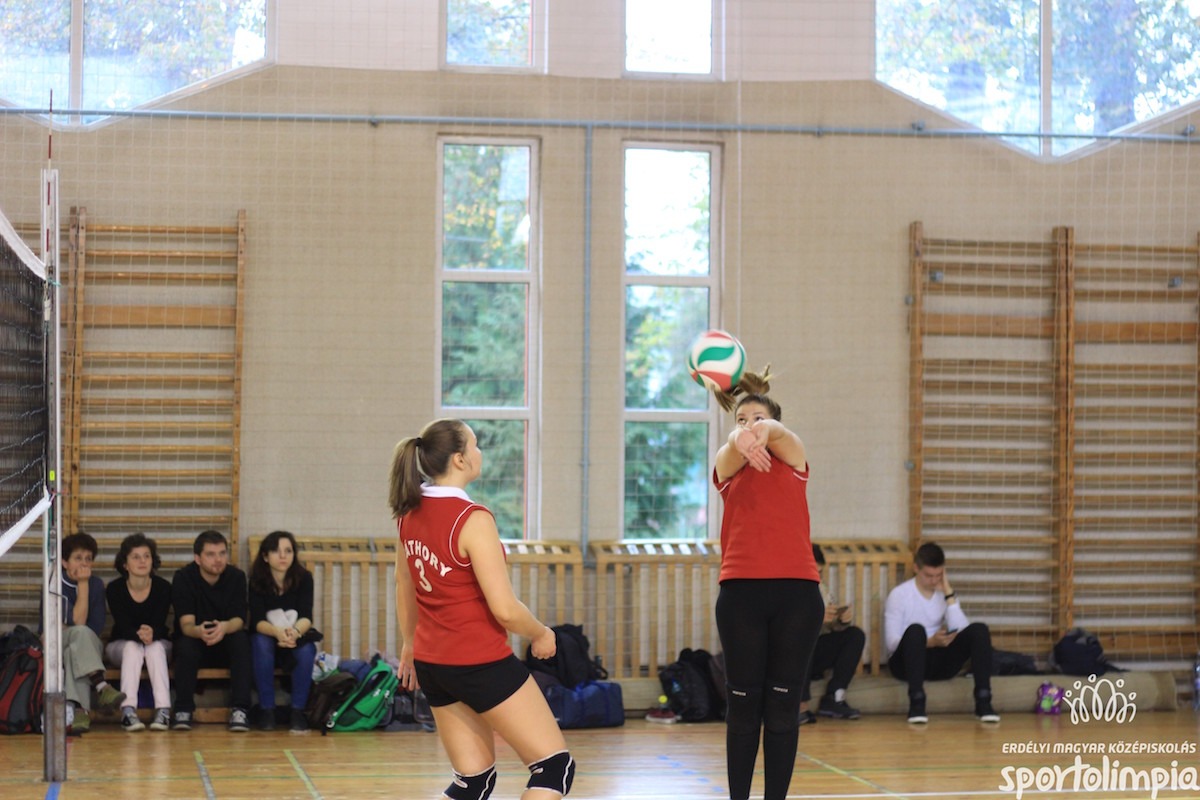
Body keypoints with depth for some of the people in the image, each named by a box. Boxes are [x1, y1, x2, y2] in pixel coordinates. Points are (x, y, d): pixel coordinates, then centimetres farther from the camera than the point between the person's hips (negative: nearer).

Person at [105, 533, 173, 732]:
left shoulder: (163, 587, -11)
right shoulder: (115, 589, -13)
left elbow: (159, 625, -18)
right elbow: (123, 626, -20)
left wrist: (151, 634, -43)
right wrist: (139, 635, -43)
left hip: (159, 643, 1)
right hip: (121, 645, 0)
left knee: (155, 647, -33)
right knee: (133, 647, -34)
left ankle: (163, 709, -46)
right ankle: (127, 710, -48)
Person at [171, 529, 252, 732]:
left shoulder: (236, 577, -8)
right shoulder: (183, 578, -12)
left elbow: (239, 620, -16)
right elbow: (186, 624, -21)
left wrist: (225, 627, -43)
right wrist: (199, 631, -47)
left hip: (226, 646, 1)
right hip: (195, 641, -1)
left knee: (241, 640, -31)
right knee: (185, 645, -34)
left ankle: (240, 710, -32)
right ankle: (183, 711, -30)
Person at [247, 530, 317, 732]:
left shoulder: (304, 578, -11)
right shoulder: (257, 580, -12)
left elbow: (306, 617, -20)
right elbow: (257, 621, -21)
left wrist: (295, 632, -45)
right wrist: (277, 632, -44)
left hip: (297, 638, 0)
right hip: (266, 635, 0)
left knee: (306, 648, -33)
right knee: (261, 643, -34)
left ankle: (298, 711, -24)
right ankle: (267, 711, -25)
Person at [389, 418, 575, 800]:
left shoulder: (410, 513, 4)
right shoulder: (472, 519, -20)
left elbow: (404, 587, 18)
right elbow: (505, 609, -21)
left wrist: (410, 644, 32)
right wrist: (541, 635, -2)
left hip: (432, 663, 8)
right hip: (481, 664, -8)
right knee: (556, 766, -1)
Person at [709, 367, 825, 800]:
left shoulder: (792, 459, 9)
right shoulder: (727, 467, 10)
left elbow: (777, 433, -17)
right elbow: (734, 447, -17)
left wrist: (763, 430, -42)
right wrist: (740, 442, -43)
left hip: (797, 591, 0)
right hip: (740, 593, 0)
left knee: (783, 707, 2)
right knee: (743, 706, 2)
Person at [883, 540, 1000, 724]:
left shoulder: (945, 594, 8)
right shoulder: (899, 595, -5)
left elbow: (961, 631, -8)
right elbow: (891, 644, -13)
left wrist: (949, 594, -11)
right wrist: (929, 642, -26)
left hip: (939, 663, 4)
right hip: (906, 662, -4)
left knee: (979, 630, -18)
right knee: (916, 630, -36)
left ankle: (983, 702, -26)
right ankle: (916, 704, -41)